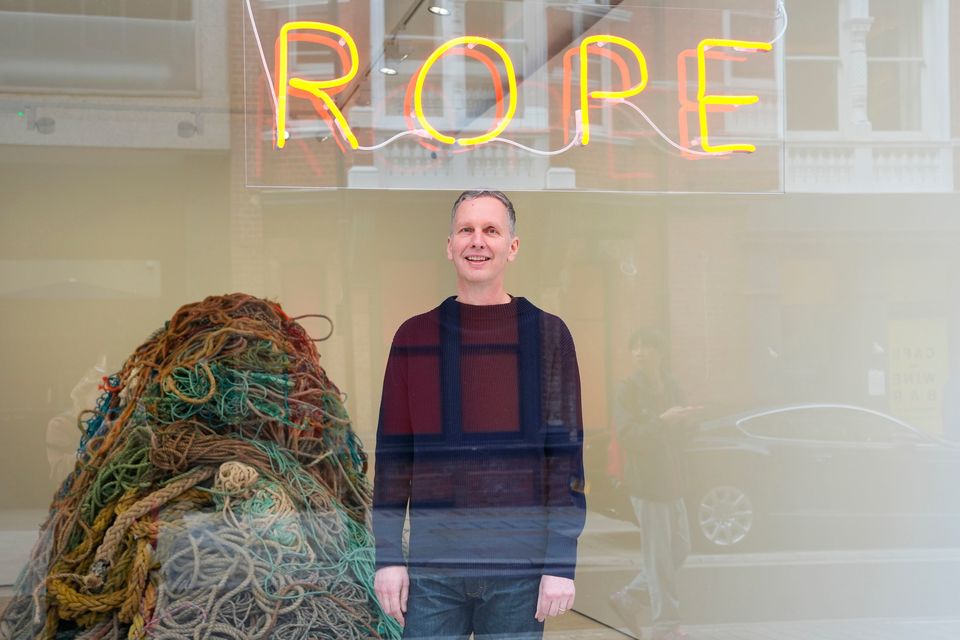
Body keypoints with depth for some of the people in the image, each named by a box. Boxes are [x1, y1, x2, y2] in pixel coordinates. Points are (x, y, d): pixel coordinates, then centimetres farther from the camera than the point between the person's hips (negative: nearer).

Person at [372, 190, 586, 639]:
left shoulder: (547, 334, 2)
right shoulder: (414, 336, 7)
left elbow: (566, 452, -2)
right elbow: (393, 452, 6)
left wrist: (562, 563, -7)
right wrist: (387, 556, 2)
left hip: (520, 567, -1)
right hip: (433, 564, 1)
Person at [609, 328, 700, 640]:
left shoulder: (671, 386, 9)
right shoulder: (629, 390, -10)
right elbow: (626, 435, -19)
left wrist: (684, 419, -6)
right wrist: (662, 420, -28)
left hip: (671, 482, 7)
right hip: (646, 483, -7)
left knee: (679, 549, 12)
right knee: (659, 556, -4)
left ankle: (629, 597, 24)